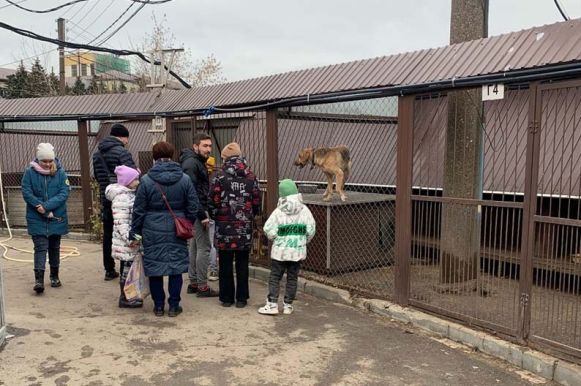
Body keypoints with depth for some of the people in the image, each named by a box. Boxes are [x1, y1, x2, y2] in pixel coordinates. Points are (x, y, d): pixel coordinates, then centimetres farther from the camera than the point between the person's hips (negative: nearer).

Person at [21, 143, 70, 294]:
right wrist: (40, 207, -18)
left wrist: (46, 206, -21)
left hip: (56, 218, 2)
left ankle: (54, 276, 28)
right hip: (36, 218, -2)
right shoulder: (30, 172, -5)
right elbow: (26, 193, -8)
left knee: (54, 247, 14)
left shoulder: (60, 172, -4)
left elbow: (64, 193, -11)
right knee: (40, 247, -8)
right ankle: (39, 279, -9)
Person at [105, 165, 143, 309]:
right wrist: (129, 238, -25)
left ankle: (126, 295, 26)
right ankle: (125, 298, 8)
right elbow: (121, 222, -22)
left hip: (133, 239, 9)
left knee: (128, 267, 15)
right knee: (127, 267, -1)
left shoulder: (130, 195, 15)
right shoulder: (121, 198, -17)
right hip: (126, 242, -9)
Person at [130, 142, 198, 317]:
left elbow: (138, 210, -3)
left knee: (154, 268, 10)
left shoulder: (146, 180, -5)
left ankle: (158, 306, 19)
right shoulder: (185, 179, -1)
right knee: (176, 267, 10)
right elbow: (193, 208, 1)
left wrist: (135, 233, 6)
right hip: (176, 232, 1)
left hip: (153, 232, -1)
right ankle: (174, 306, 15)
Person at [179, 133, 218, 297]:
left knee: (194, 246, 14)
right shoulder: (191, 163, -14)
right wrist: (202, 215, -21)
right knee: (204, 247, -6)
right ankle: (202, 286, 1)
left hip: (196, 211, 11)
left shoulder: (198, 162, 17)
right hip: (198, 211, -11)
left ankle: (193, 283, 23)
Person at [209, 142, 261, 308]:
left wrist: (215, 217, 10)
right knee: (242, 263, 10)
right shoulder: (250, 176, 2)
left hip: (224, 226, -2)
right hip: (245, 227, 2)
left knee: (225, 263, 9)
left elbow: (213, 201, -8)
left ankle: (226, 297, 16)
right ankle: (241, 298, 15)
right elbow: (257, 202, 3)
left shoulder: (220, 176, -7)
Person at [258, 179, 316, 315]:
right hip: (298, 250, 2)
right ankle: (288, 305, 16)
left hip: (280, 249, -2)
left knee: (275, 277, 7)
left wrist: (274, 237, 9)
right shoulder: (304, 210, -4)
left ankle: (272, 304, 6)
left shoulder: (278, 211, -10)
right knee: (292, 277, 11)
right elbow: (311, 230, -3)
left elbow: (269, 230, -12)